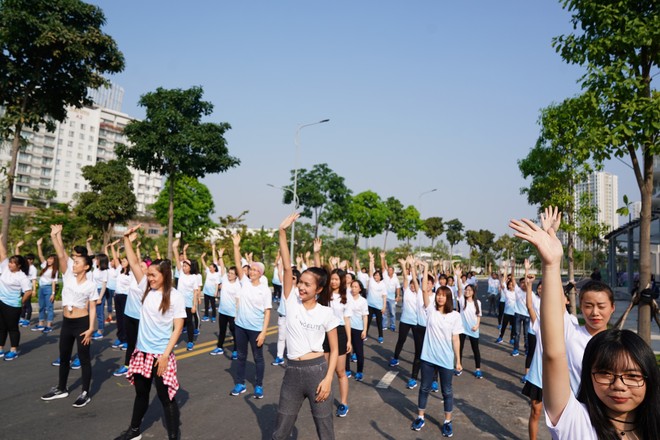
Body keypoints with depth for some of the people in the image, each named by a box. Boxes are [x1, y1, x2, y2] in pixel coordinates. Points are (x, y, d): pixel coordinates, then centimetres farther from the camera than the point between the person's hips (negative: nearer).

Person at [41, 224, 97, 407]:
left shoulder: (91, 285, -8)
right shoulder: (68, 276, 1)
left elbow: (92, 308, -7)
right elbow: (61, 255, -9)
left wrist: (91, 328, -13)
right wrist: (55, 236, -19)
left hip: (82, 323, -5)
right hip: (66, 322, 5)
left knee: (84, 359, 3)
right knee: (63, 357, 18)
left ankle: (85, 393, 13)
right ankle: (61, 389, 35)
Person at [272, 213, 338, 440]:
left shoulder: (326, 313, -4)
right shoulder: (291, 302, -1)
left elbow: (334, 349, 2)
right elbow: (287, 267, -11)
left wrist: (328, 379, -10)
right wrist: (282, 232, -19)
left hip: (317, 370, -2)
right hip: (292, 372, 2)